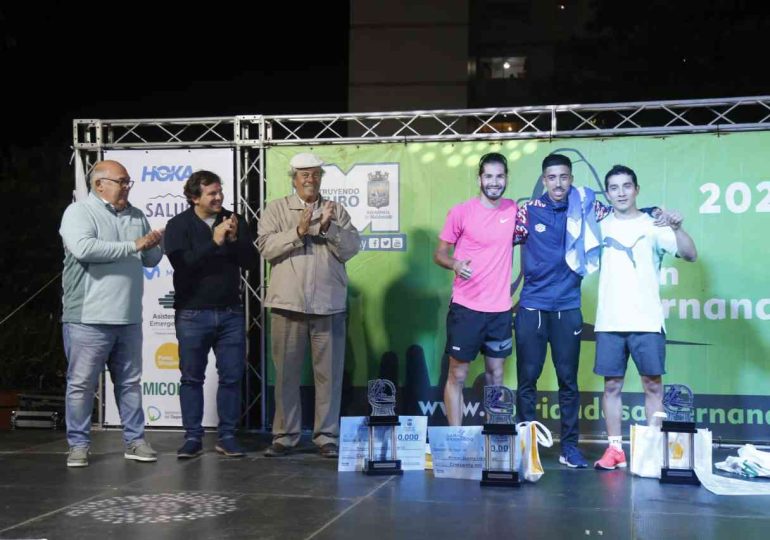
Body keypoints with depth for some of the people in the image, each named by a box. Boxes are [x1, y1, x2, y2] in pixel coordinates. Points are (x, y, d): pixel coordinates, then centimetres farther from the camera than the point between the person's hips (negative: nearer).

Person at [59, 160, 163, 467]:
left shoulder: (136, 217, 14)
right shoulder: (79, 212, -5)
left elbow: (150, 260, 19)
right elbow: (83, 248, -24)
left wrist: (156, 245, -5)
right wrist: (133, 245, -18)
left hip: (128, 319, 6)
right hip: (89, 319, -6)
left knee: (130, 382, 12)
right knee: (82, 383, 2)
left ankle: (134, 440, 20)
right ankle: (78, 445, 13)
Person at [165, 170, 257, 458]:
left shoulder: (234, 221, 6)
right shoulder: (178, 225, -2)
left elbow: (251, 261, 1)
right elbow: (181, 263, -18)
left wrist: (235, 239, -16)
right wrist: (215, 242, -21)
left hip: (230, 312, 3)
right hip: (193, 314, -2)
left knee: (231, 376, 4)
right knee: (192, 377, 4)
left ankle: (226, 436, 14)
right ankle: (193, 437, 13)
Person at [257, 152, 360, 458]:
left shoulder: (336, 211, 11)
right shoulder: (276, 209, 7)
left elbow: (351, 249, 1)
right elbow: (266, 247, -6)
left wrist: (328, 228, -13)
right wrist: (298, 231, -17)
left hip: (329, 306, 1)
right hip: (288, 304, -1)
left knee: (329, 374, 3)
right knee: (286, 373, 5)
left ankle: (327, 436, 11)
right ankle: (284, 436, 14)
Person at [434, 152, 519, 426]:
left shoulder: (513, 210, 4)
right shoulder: (460, 212, -7)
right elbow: (439, 254, -2)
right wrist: (455, 264, -22)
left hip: (501, 309, 4)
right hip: (466, 307, -4)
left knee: (496, 375, 11)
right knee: (457, 375, 0)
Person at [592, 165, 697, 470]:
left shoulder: (652, 226, 2)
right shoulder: (602, 227, 10)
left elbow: (690, 255, -8)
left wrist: (677, 228, -26)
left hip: (647, 321, -2)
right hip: (610, 321, 2)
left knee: (653, 384, 0)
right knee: (612, 384, 4)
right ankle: (614, 448, 12)